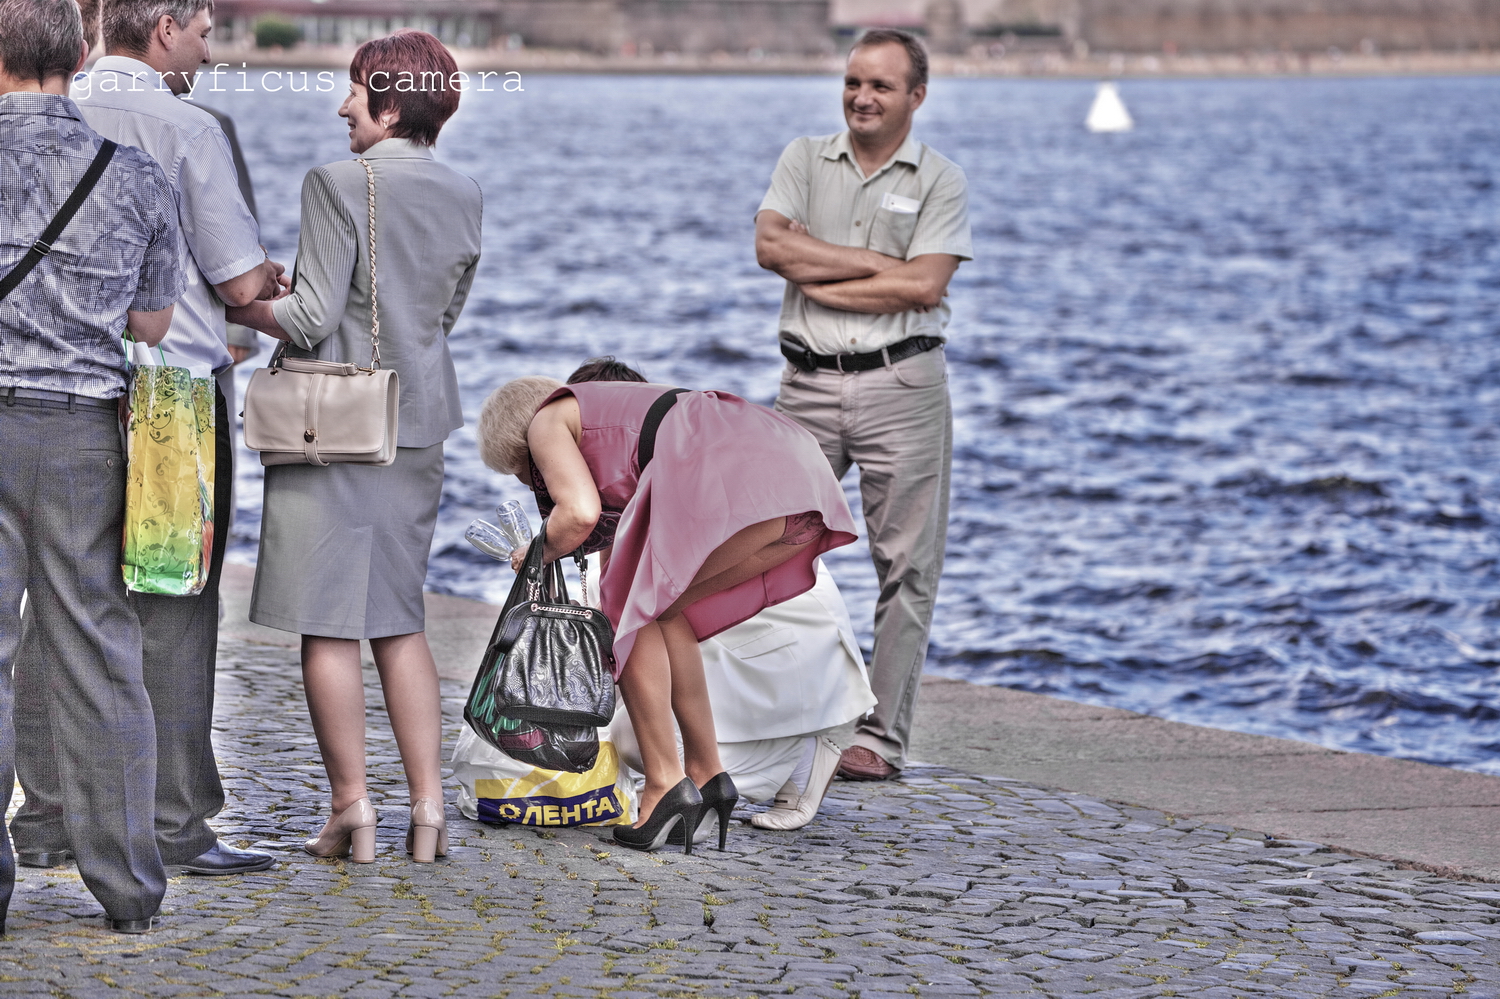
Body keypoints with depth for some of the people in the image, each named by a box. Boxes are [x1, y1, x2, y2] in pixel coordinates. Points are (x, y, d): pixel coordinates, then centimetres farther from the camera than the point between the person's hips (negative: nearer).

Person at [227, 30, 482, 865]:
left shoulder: (340, 185, -12)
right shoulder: (464, 197, 7)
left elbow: (312, 319, -14)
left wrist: (235, 307, 1)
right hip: (419, 425, 6)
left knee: (327, 623, 0)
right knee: (399, 618, 13)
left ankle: (353, 809, 0)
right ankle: (428, 806, 8)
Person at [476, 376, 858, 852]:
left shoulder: (547, 422, 16)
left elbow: (581, 513, -3)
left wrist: (536, 555, 18)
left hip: (730, 475, -8)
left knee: (635, 608, 9)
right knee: (661, 610, 22)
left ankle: (665, 784, 5)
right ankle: (706, 774, 23)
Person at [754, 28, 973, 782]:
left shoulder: (940, 182, 3)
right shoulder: (805, 158, 11)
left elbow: (924, 286, -10)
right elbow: (770, 245, -5)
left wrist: (817, 280, -8)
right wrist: (875, 264, -9)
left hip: (901, 386, -2)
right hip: (810, 385, 2)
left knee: (905, 566, 0)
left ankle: (882, 738, 5)